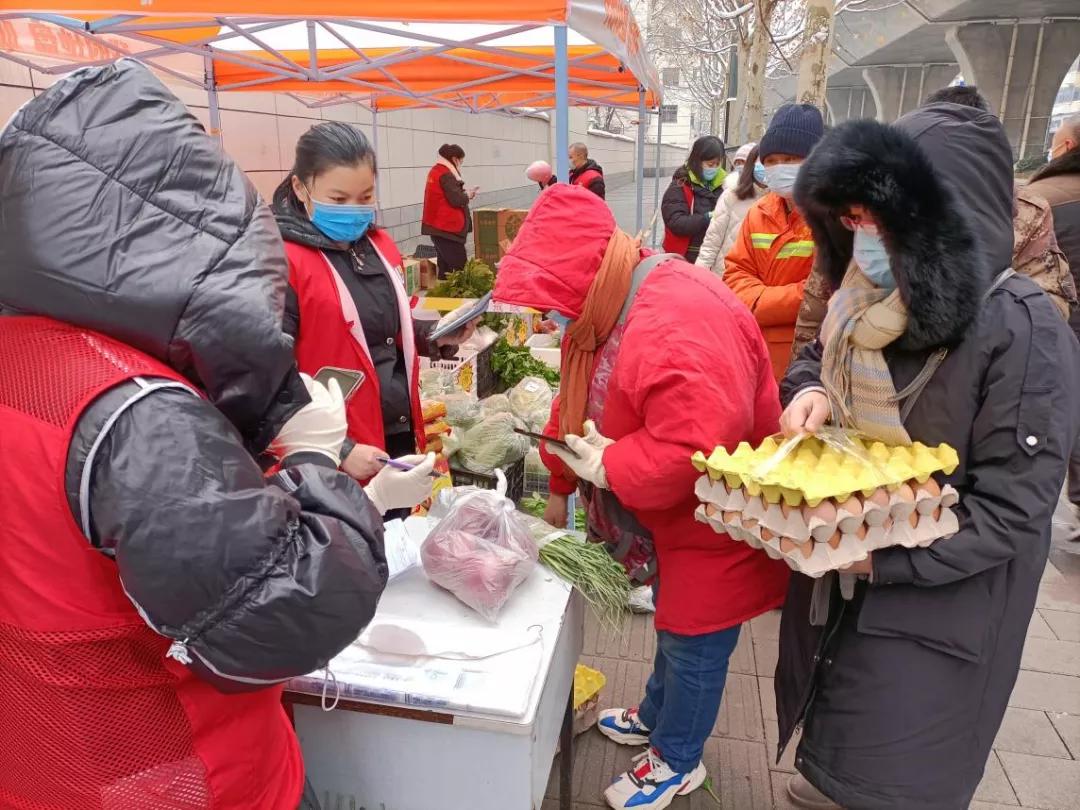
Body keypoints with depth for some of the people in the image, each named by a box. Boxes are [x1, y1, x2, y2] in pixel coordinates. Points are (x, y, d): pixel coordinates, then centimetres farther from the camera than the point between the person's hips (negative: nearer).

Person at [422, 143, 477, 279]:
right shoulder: (446, 175, -14)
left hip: (437, 226, 10)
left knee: (445, 266, 12)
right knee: (460, 267, -10)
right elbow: (456, 200, -20)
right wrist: (468, 194, -1)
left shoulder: (435, 171, 16)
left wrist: (464, 192, 8)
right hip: (447, 227, -10)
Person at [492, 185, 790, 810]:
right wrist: (560, 481, 7)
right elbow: (580, 406, 8)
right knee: (673, 624, 27)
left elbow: (692, 449, -41)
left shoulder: (679, 323, -35)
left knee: (693, 642, 10)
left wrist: (608, 466, -26)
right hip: (673, 513, 9)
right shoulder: (609, 308, 0)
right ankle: (658, 716, 51)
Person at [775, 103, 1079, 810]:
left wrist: (876, 558, -28)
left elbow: (1008, 515, -23)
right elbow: (819, 355, 15)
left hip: (930, 614, -6)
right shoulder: (879, 299, -3)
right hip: (834, 591, 6)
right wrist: (810, 390, -8)